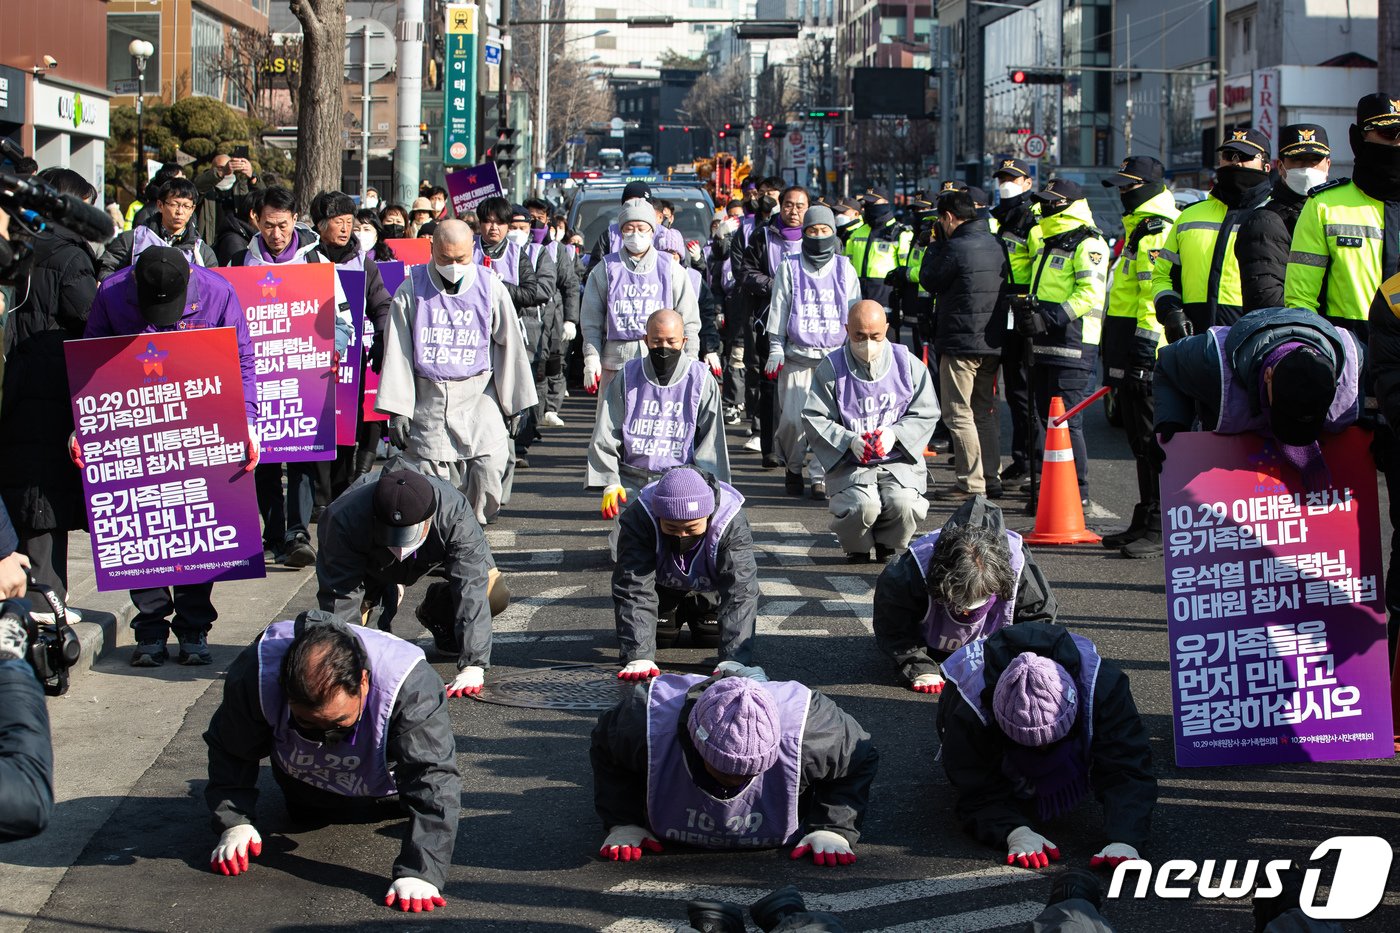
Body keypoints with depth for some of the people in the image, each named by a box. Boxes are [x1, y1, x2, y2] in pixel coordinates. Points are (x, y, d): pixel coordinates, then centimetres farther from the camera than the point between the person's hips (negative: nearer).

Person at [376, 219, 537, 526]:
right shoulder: (412, 290, 1)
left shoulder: (490, 287, 2)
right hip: (427, 400, 0)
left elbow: (510, 345, 8)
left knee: (490, 465, -13)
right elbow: (397, 353, 3)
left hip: (478, 397, 0)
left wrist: (516, 405, 9)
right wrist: (396, 412, -1)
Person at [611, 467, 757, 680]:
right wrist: (639, 656, -52)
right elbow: (633, 590, -42)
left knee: (714, 636, -10)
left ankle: (697, 619, 25)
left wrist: (734, 661, -54)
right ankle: (675, 617, 26)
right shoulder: (639, 518, -40)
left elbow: (740, 593, -44)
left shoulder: (732, 524, -40)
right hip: (662, 587, 0)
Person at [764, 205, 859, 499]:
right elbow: (779, 310, 8)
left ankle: (820, 476, 1)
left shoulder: (845, 269, 11)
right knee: (793, 418, -7)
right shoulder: (789, 268, 8)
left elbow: (855, 312, 15)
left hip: (835, 356, 1)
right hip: (797, 355, -1)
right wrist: (776, 349, 1)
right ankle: (793, 468, 17)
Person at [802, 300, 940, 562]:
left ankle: (889, 545, 9)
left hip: (899, 461, 1)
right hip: (850, 463, -1)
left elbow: (926, 414, 5)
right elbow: (814, 419, -2)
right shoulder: (831, 368, -1)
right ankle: (856, 548, 7)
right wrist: (850, 440, -17)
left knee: (903, 504, -28)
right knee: (863, 506, -30)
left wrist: (894, 434, -13)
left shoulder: (907, 363, 3)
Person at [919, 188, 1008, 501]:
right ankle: (991, 477, 19)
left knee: (959, 413, -4)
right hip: (993, 343, 8)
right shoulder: (995, 245, 10)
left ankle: (970, 483, -6)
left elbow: (929, 281, -5)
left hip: (961, 343, -8)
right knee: (985, 411, 16)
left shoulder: (956, 247, -15)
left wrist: (935, 246, 7)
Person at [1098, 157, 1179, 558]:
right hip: (1131, 359, 11)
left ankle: (1160, 529, -5)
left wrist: (1143, 353, -24)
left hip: (1150, 359, -11)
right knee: (1142, 444, 14)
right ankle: (1145, 524, 21)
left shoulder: (1158, 234, -14)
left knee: (1153, 445, -8)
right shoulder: (1137, 231, 21)